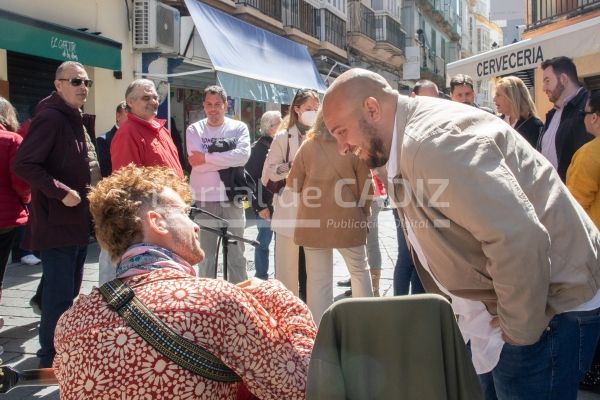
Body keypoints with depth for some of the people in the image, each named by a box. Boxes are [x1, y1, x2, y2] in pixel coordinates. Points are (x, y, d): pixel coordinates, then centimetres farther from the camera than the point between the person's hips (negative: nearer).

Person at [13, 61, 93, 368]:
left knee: (69, 291, 17)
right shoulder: (49, 117, -15)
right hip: (56, 223, -10)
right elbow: (22, 164, -23)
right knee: (59, 293, -3)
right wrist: (61, 192, -24)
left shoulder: (74, 119, 14)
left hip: (77, 222, 10)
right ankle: (51, 359, 10)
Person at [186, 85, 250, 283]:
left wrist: (206, 157, -14)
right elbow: (196, 163, -13)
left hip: (232, 198, 0)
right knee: (206, 255, 12)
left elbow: (243, 156, -16)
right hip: (204, 200, 0)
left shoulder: (239, 127, 2)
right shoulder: (194, 129, 2)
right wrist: (228, 159, -13)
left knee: (236, 256, 10)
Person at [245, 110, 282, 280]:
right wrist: (260, 206, -17)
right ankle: (261, 277, 15)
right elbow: (252, 177, -13)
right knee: (264, 241, 2)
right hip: (266, 204, -6)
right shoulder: (260, 147, -8)